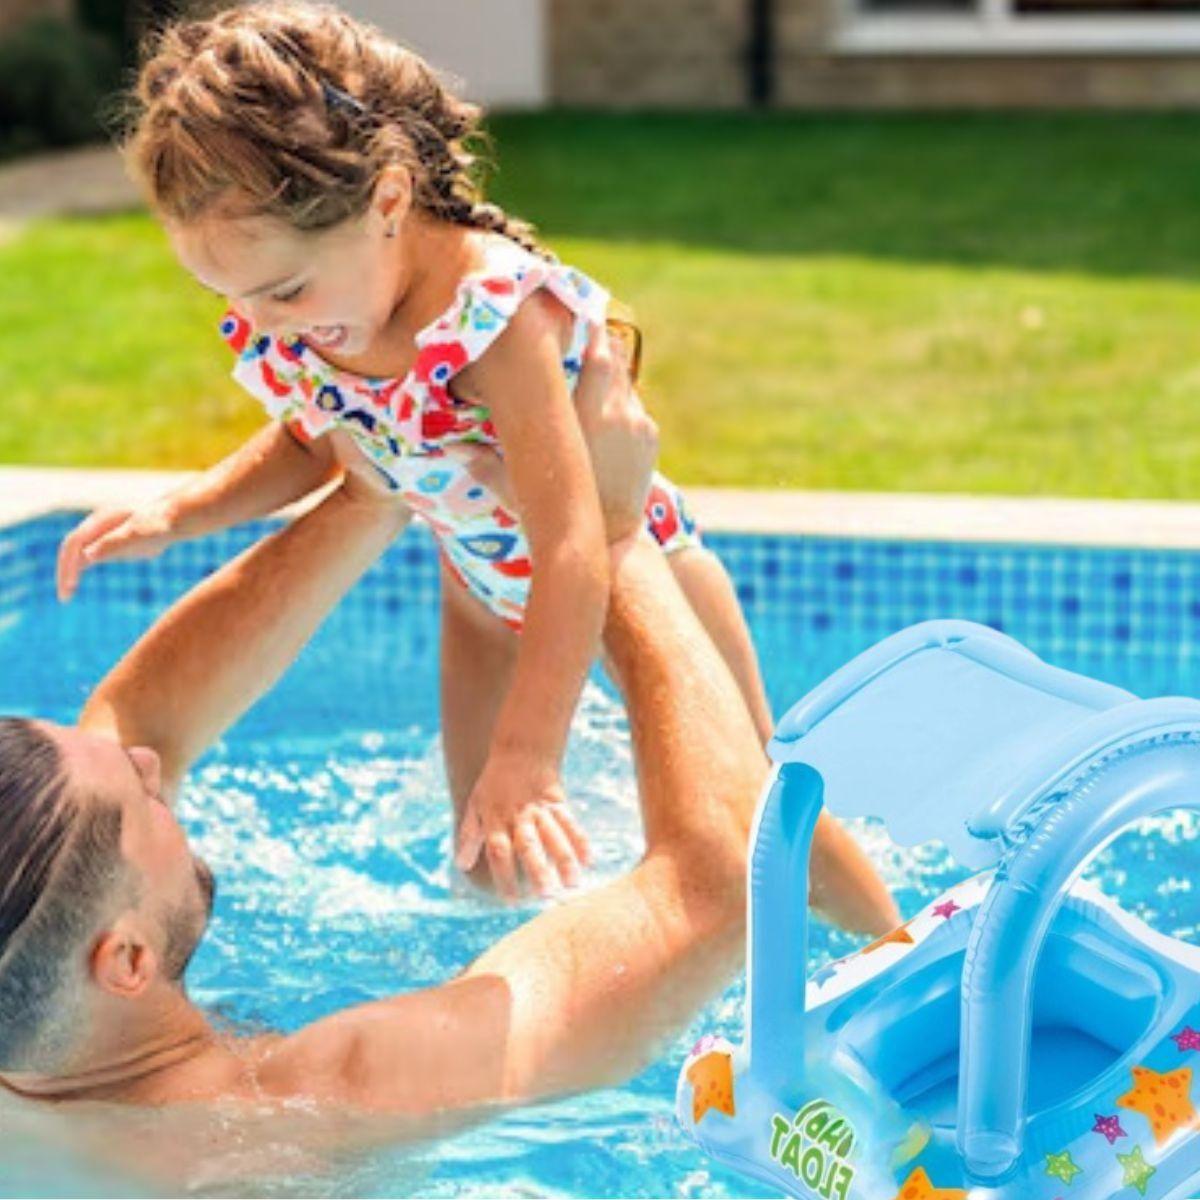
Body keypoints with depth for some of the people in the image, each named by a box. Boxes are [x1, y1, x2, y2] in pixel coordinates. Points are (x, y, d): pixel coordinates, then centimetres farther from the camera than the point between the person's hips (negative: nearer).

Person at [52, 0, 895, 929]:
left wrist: (528, 754, -49)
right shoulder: (280, 331, -20)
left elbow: (573, 551, -44)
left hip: (625, 568, -6)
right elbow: (308, 446, 5)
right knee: (488, 873, 12)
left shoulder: (495, 315, -41)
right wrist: (177, 515, -12)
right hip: (487, 593, 6)